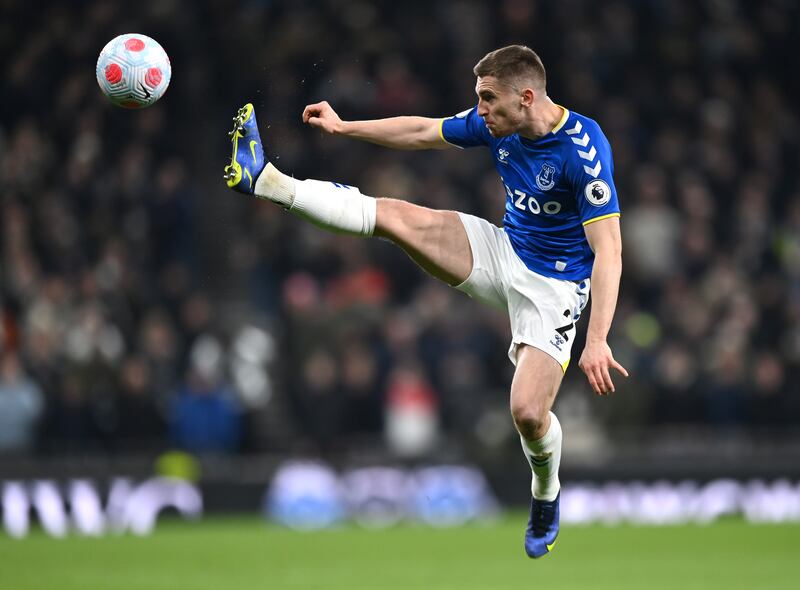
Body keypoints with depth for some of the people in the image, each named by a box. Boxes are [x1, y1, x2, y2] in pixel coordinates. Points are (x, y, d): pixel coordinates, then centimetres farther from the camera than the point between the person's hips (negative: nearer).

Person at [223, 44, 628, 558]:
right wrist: (343, 127, 15)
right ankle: (264, 180, -5)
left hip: (553, 285, -6)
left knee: (528, 413, -17)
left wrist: (598, 341, -38)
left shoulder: (584, 148, -28)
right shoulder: (496, 123, -6)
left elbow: (608, 250, -31)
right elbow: (423, 132, 13)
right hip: (503, 251, 6)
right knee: (395, 216, -9)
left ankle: (546, 496, 15)